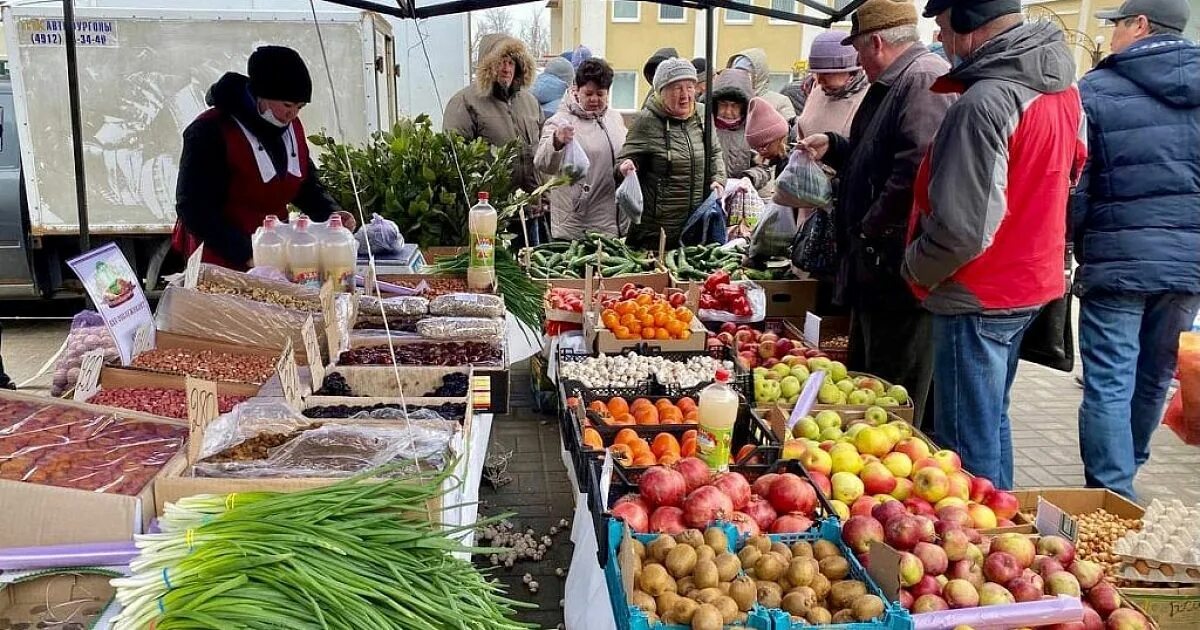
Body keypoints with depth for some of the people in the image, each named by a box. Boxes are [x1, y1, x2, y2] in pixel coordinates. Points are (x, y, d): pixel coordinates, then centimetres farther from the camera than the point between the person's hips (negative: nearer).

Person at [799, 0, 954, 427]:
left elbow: (917, 170, -30)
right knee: (864, 382, 21)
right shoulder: (893, 84, 18)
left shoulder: (924, 80, -16)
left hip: (899, 268, -11)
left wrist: (872, 229, -21)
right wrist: (833, 148, 17)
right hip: (878, 265, 11)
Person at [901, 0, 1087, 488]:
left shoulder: (983, 103, -24)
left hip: (977, 299, -10)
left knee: (968, 447, 1)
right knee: (992, 422, 23)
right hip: (1032, 281, 10)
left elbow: (962, 229, -26)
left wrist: (914, 270, -9)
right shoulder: (1062, 86, 6)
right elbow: (1073, 169, 17)